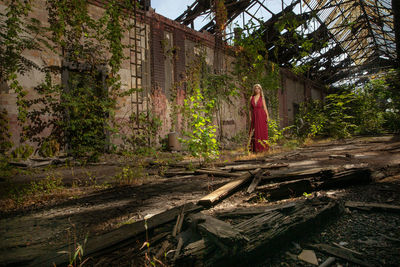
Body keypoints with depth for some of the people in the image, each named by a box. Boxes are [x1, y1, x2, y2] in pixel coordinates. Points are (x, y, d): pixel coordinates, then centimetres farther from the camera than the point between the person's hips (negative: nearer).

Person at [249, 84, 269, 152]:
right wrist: (250, 117, 3)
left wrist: (267, 116, -17)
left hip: (262, 116, -2)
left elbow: (265, 108, -2)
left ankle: (262, 148, 7)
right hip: (254, 117, 2)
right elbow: (250, 109, 10)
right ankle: (255, 148, 8)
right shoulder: (251, 97, 6)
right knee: (254, 132, 1)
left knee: (262, 132, 0)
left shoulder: (262, 98, 2)